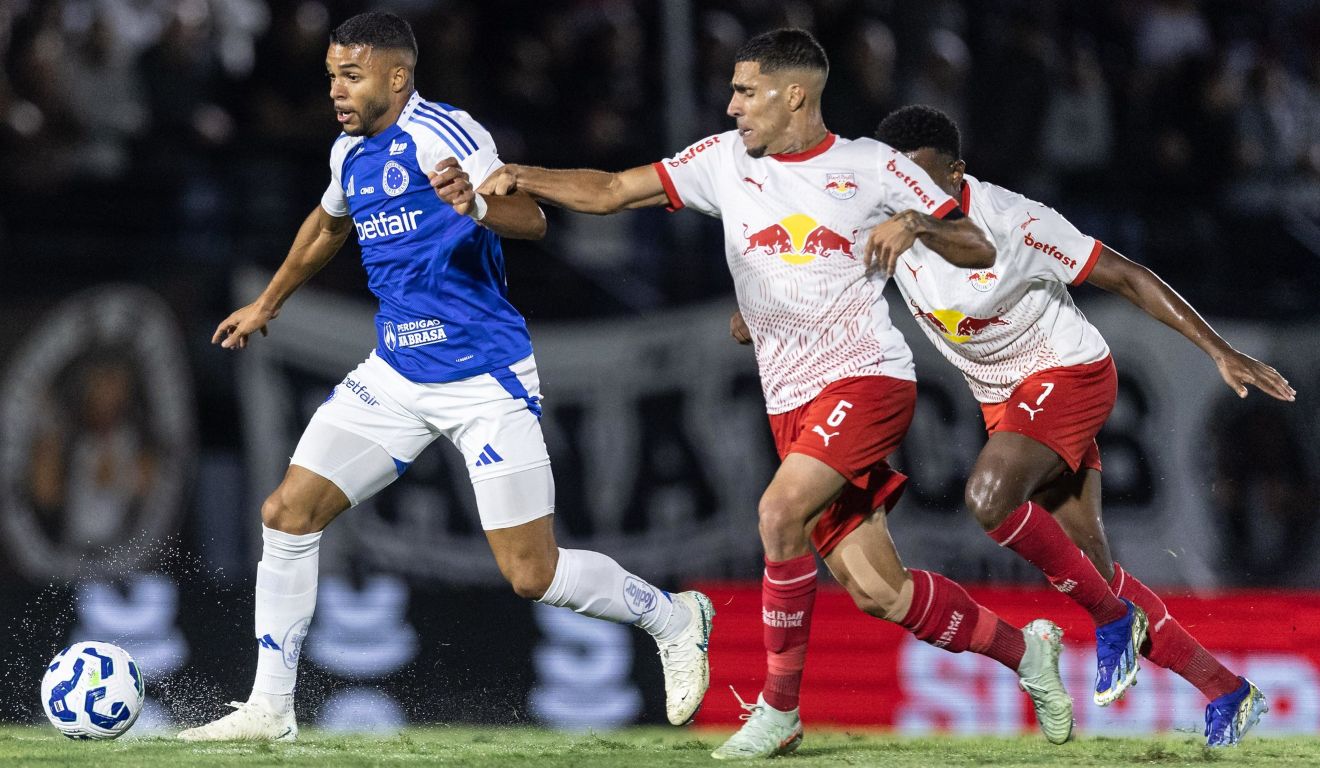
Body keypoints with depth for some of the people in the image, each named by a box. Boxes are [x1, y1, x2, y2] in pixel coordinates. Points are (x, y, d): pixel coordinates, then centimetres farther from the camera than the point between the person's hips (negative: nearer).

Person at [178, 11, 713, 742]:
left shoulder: (438, 133, -15)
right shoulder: (350, 153, 9)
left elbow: (529, 217, -27)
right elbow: (328, 225, 31)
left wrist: (477, 206, -48)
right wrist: (266, 305, 40)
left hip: (486, 380, -7)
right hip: (395, 374, 7)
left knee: (532, 575, -7)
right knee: (287, 512, -4)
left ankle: (675, 620, 19)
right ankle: (270, 709, 4)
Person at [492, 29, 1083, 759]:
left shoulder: (871, 166, 1)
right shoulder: (724, 160, 9)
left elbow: (978, 248, 3)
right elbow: (608, 192, 7)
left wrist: (918, 226, -16)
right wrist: (522, 176, -6)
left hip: (867, 376, -4)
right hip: (792, 402, 4)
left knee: (780, 511, -26)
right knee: (875, 592, -1)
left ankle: (778, 710, -12)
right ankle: (1023, 649, 23)